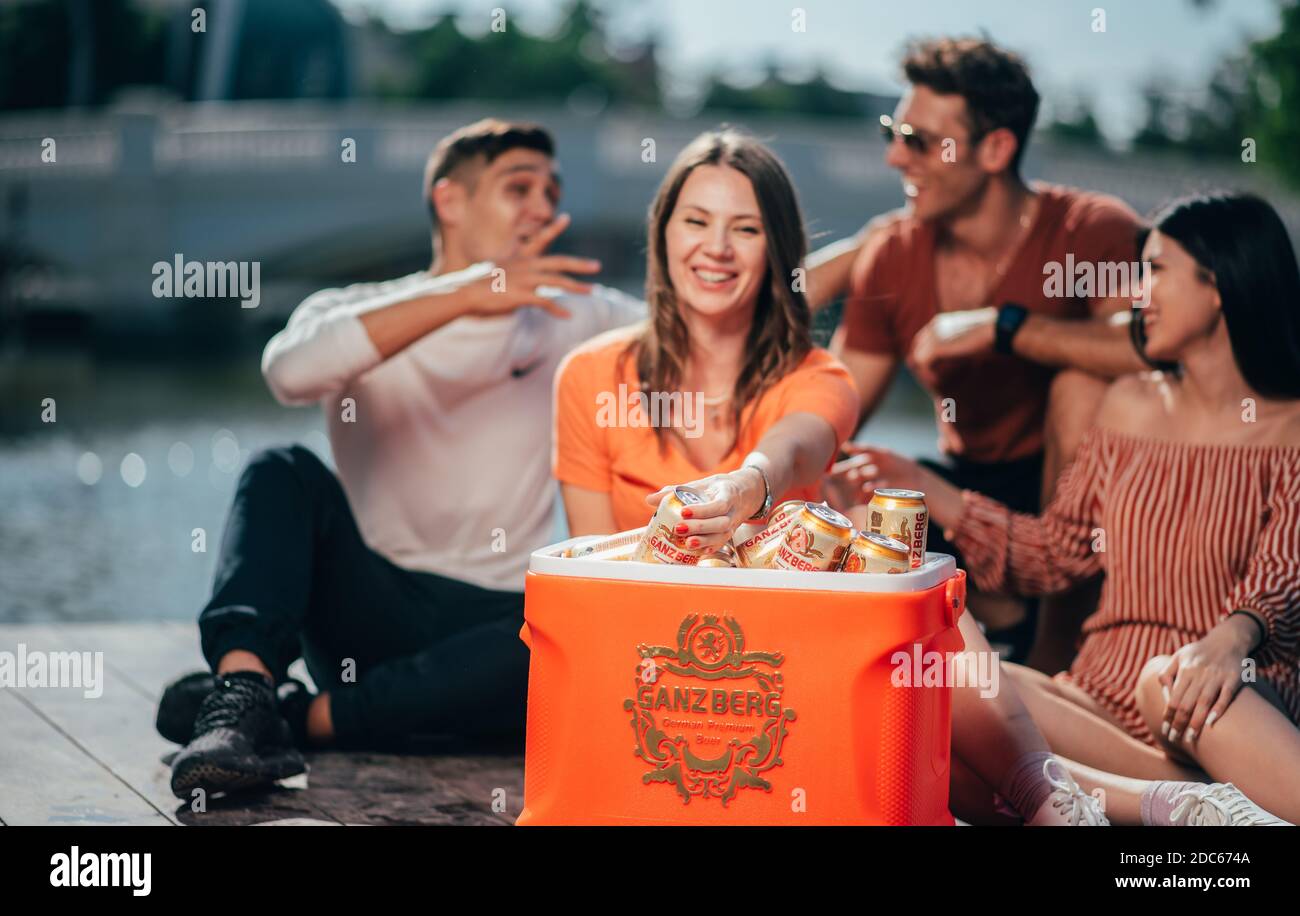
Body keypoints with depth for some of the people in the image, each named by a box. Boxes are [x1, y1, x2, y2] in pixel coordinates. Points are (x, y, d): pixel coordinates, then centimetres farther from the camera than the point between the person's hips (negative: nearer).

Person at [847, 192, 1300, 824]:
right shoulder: (1131, 406, 17)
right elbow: (1058, 551, 21)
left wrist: (1232, 637, -33)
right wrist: (926, 490, 15)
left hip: (1249, 705, -4)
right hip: (1102, 706, 4)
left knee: (1172, 681, -39)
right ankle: (1211, 799, -34)